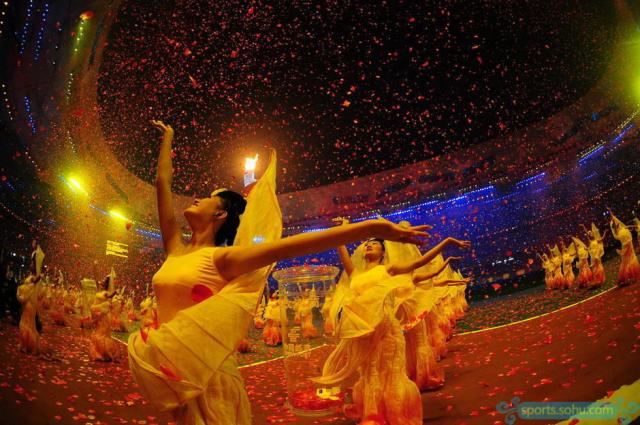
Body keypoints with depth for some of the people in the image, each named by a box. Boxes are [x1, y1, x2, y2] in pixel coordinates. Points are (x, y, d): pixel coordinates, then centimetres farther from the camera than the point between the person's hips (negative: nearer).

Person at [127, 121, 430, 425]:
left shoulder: (222, 259, -9)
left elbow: (292, 246, -20)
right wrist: (167, 138, 28)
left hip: (206, 374, -6)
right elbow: (163, 182, 17)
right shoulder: (175, 250, 9)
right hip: (173, 376, 6)